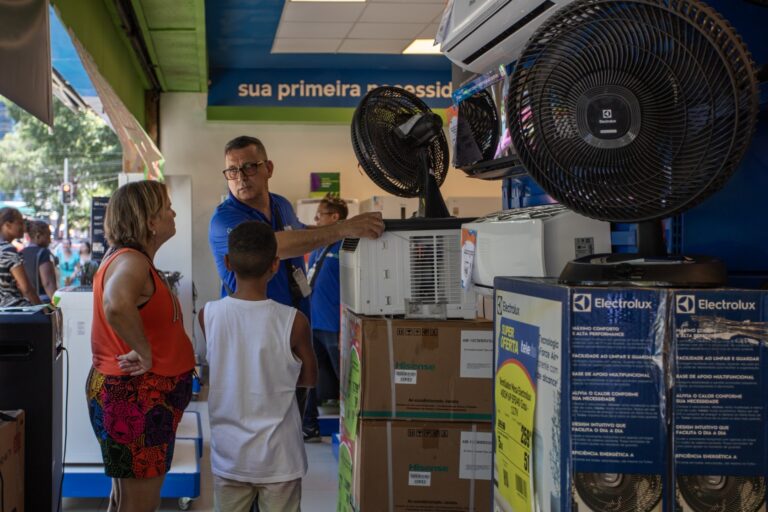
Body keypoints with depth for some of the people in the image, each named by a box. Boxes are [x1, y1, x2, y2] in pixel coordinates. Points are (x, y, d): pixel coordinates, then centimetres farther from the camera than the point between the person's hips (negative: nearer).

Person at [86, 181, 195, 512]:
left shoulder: (132, 258, 11)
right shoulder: (132, 261, -21)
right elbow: (117, 304, -43)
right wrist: (144, 352, -29)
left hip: (140, 396, 10)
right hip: (136, 398, -10)